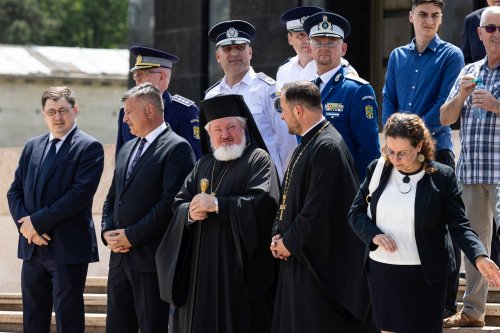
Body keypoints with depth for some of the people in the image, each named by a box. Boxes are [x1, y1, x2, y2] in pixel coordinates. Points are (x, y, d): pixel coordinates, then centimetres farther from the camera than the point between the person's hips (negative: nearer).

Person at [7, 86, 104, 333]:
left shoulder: (89, 147, -5)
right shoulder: (32, 147, 14)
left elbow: (80, 194, -16)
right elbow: (15, 191, 12)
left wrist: (37, 221, -15)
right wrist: (25, 224, -7)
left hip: (68, 248, -6)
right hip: (33, 248, 6)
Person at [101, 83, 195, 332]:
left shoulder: (177, 148, -8)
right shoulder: (127, 150, 19)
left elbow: (170, 202, -16)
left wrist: (131, 235, -14)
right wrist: (108, 232, 3)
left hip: (151, 257, -8)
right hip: (120, 257, 8)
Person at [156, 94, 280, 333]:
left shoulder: (258, 159, -2)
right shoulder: (204, 165, 19)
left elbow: (264, 201, -17)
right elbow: (179, 203, 14)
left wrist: (217, 204, -18)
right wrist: (190, 213, -9)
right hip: (201, 267, 6)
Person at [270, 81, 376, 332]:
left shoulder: (328, 148, -19)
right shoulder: (307, 144, 12)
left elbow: (320, 210, -23)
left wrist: (289, 242, -12)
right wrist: (278, 235, 4)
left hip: (320, 261, -10)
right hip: (298, 257, 10)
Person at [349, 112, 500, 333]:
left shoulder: (442, 177, -8)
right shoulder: (378, 170, 1)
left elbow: (458, 224, -9)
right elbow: (356, 213, 7)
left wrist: (479, 257, -26)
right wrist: (374, 235, -14)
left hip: (424, 275, -3)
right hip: (381, 272, 4)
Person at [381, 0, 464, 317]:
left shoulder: (451, 55, 0)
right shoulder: (398, 57, 14)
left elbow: (445, 105, -8)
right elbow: (389, 101, 11)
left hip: (436, 150, -4)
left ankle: (447, 300, 3)